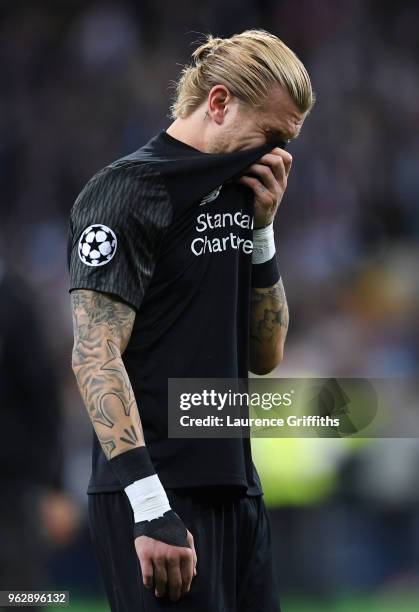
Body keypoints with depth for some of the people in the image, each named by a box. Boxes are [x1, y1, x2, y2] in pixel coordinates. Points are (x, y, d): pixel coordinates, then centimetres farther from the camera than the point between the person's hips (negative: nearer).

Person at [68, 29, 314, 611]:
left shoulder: (234, 197, 17)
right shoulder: (127, 192, -8)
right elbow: (95, 356, -17)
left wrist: (261, 229, 7)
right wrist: (150, 506, -25)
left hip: (236, 491, 8)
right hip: (159, 497, -8)